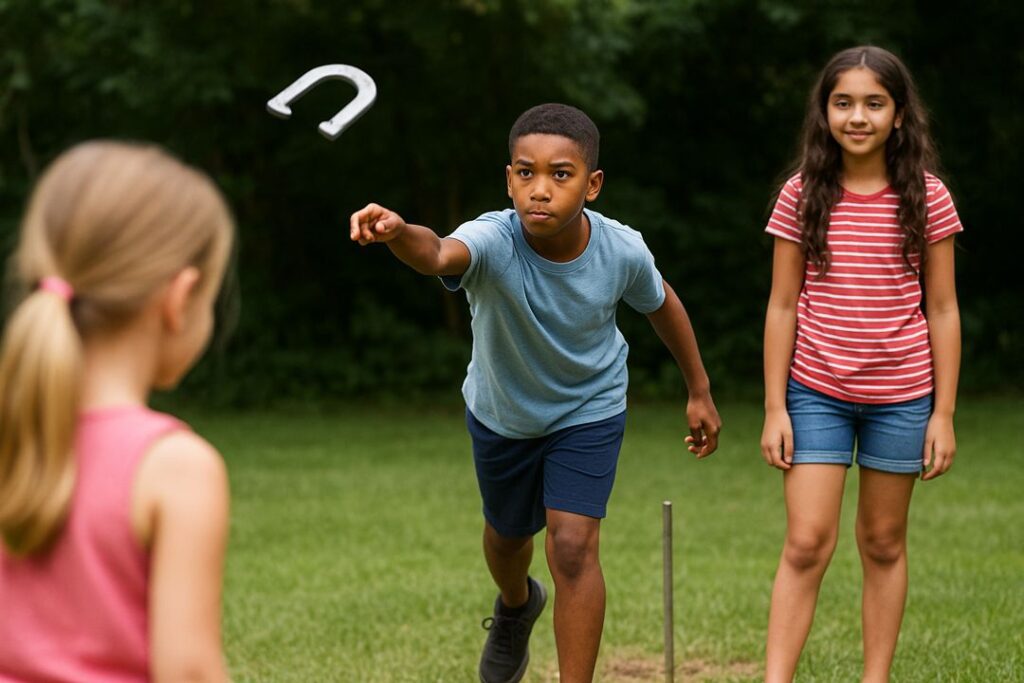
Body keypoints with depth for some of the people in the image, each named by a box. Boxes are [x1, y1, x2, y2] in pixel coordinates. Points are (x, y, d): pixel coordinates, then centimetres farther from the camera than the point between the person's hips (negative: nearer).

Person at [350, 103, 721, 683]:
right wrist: (397, 232, -85)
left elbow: (662, 303, -4)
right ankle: (517, 605, 60)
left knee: (573, 546, -16)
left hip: (590, 411, -1)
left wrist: (699, 391, 6)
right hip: (501, 413, 1)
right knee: (507, 536, 23)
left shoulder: (622, 250, -28)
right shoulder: (494, 242, -37)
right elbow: (438, 254, -61)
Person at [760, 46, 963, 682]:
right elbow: (782, 307, 1)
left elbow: (943, 310, 1)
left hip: (901, 396, 0)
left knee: (884, 543, 10)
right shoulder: (801, 198, -2)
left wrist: (943, 413, -2)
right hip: (816, 393, 0)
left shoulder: (927, 199, -3)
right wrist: (774, 408, -2)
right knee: (807, 544, -6)